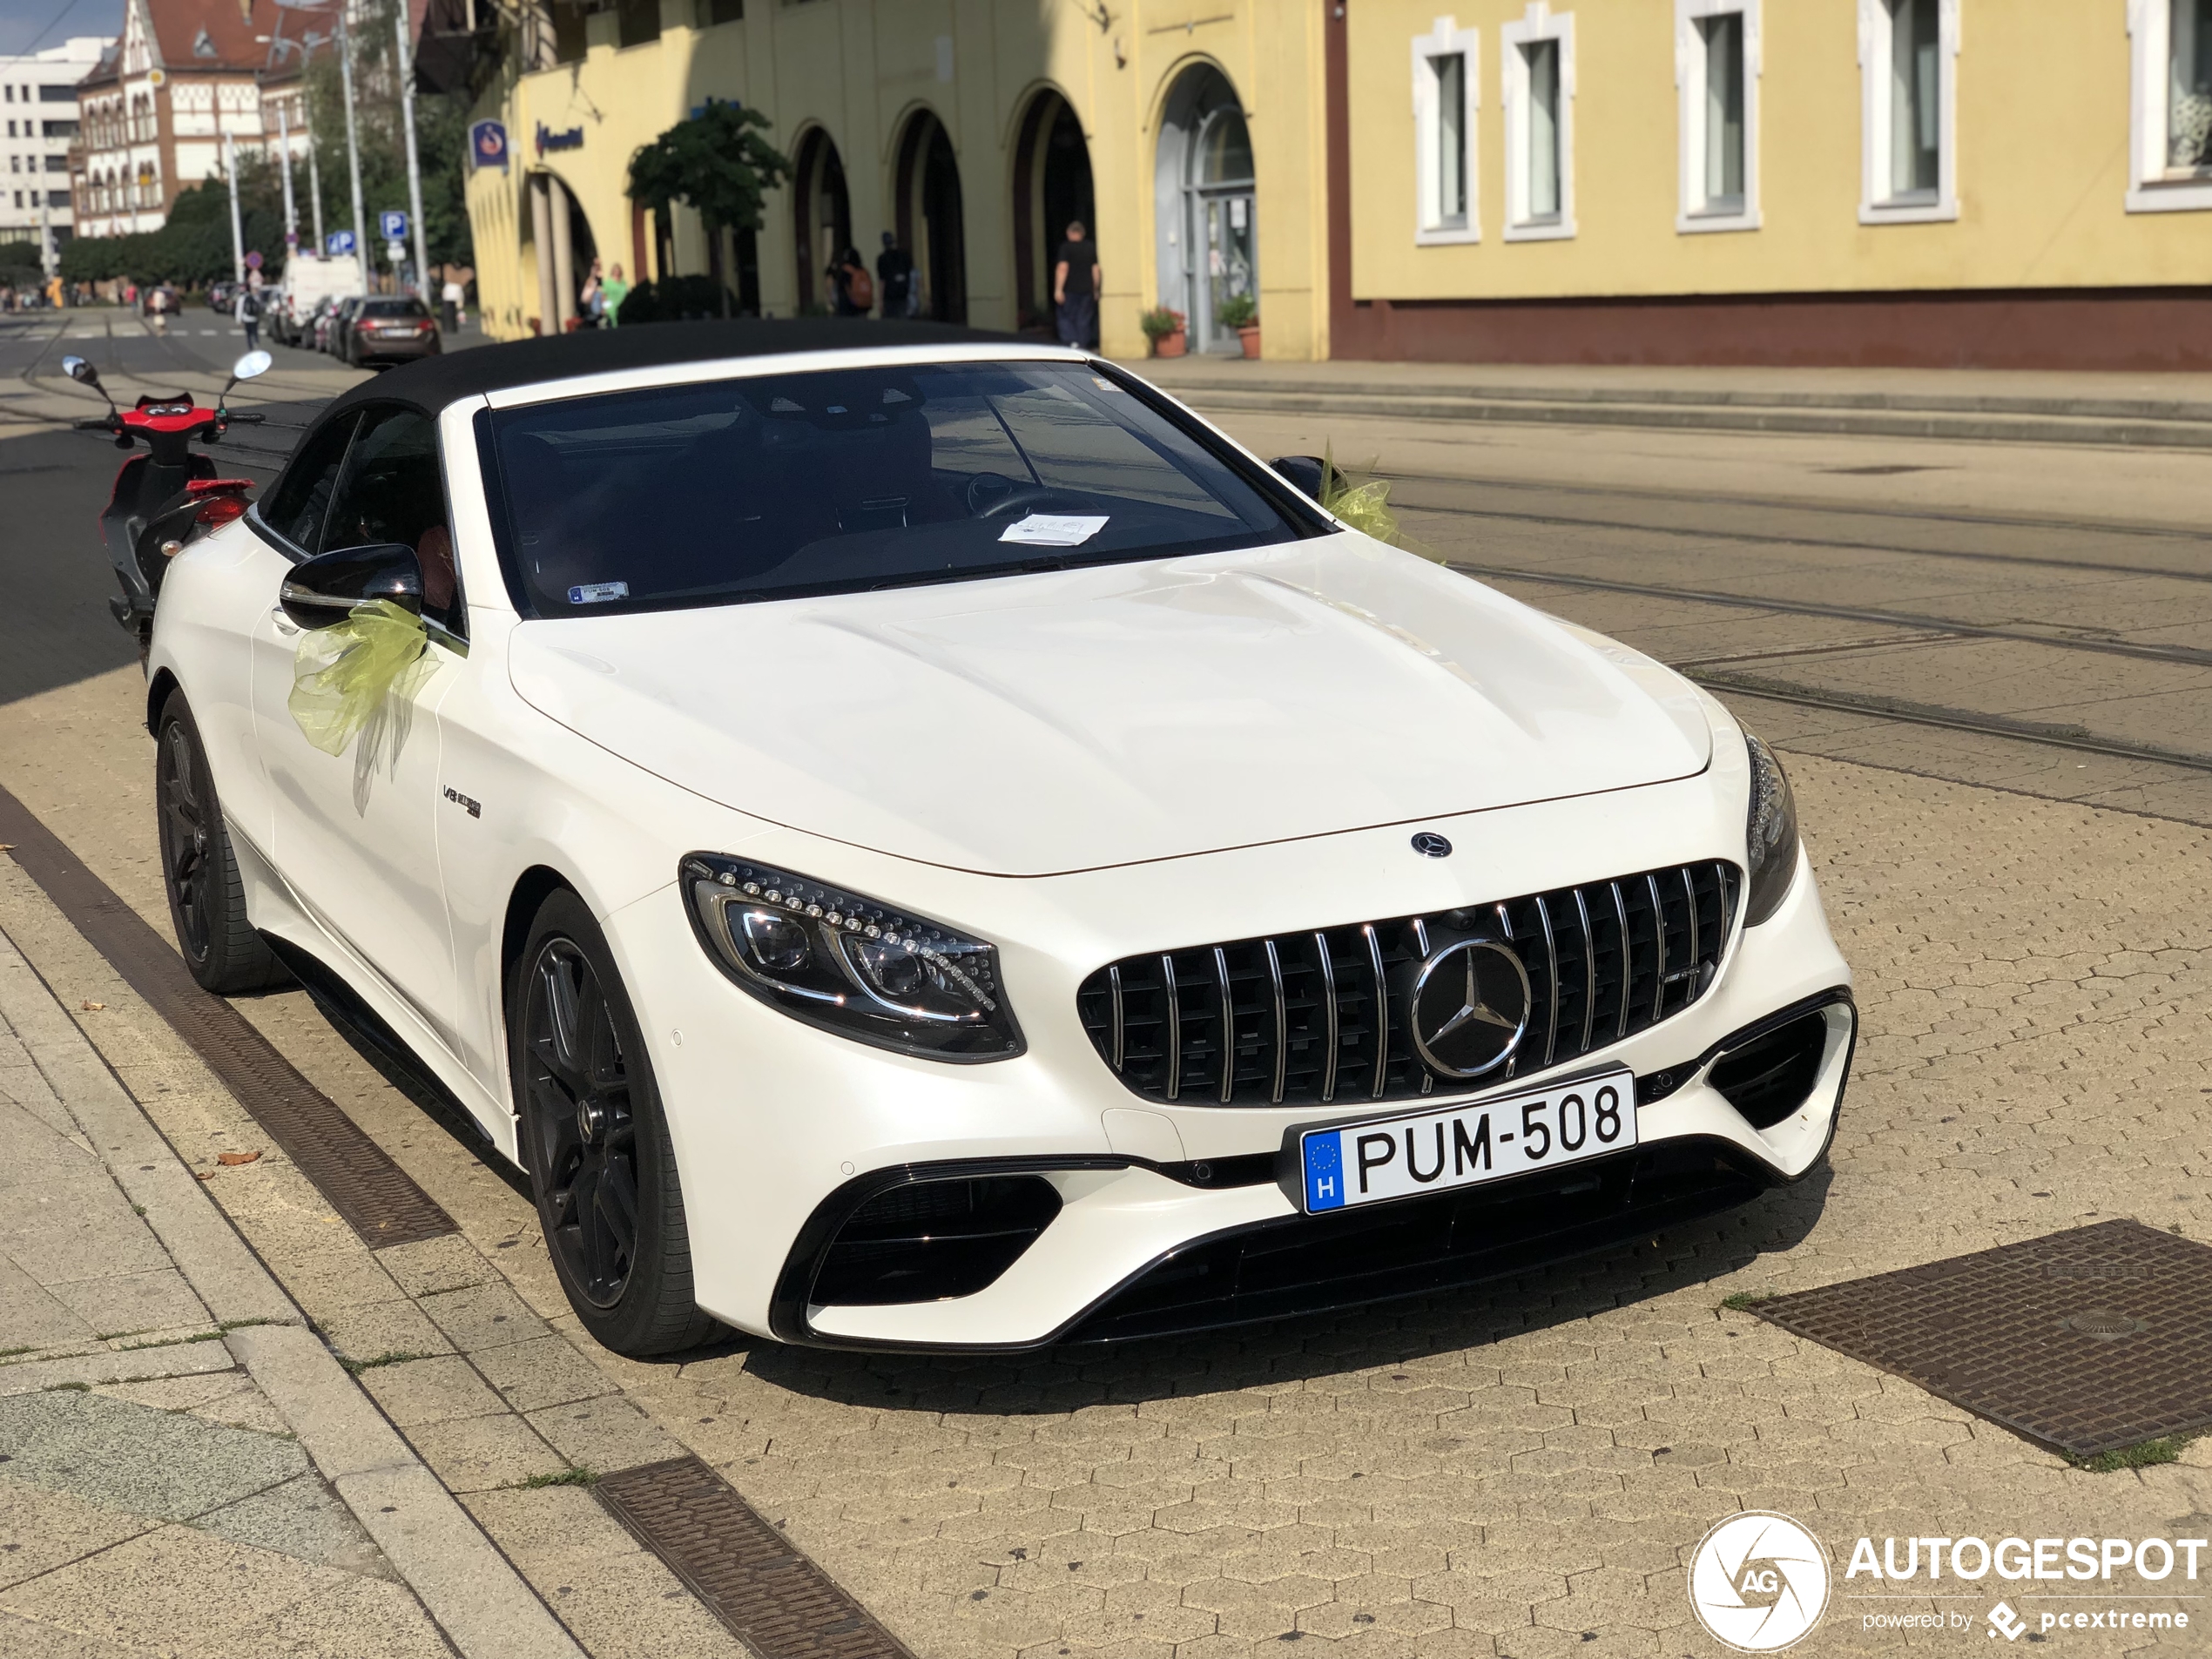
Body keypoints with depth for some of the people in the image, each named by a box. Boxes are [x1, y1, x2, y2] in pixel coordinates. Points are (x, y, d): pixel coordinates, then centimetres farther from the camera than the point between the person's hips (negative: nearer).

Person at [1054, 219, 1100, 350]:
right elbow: (1096, 269, 10)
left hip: (1070, 290, -4)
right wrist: (1095, 289, 17)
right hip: (1087, 289, 4)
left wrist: (1058, 289, -12)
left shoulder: (1066, 247, -6)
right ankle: (1083, 345, 5)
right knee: (1084, 319, 7)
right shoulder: (1092, 247, 8)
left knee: (1067, 317, 3)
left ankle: (1069, 342, -15)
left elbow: (1062, 268, -13)